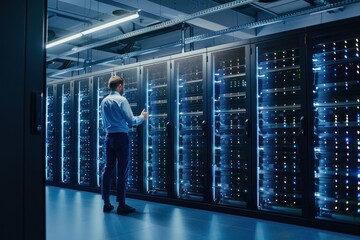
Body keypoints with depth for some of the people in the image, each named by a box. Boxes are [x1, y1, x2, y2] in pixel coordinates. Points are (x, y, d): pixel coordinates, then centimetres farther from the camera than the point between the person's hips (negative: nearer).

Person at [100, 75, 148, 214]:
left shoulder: (104, 101, 11)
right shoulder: (121, 100, -10)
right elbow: (131, 121, -11)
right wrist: (142, 117, 6)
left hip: (109, 137, 7)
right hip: (121, 137, -7)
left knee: (108, 169, 9)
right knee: (122, 171, -2)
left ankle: (106, 203, 12)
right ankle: (121, 205, 1)